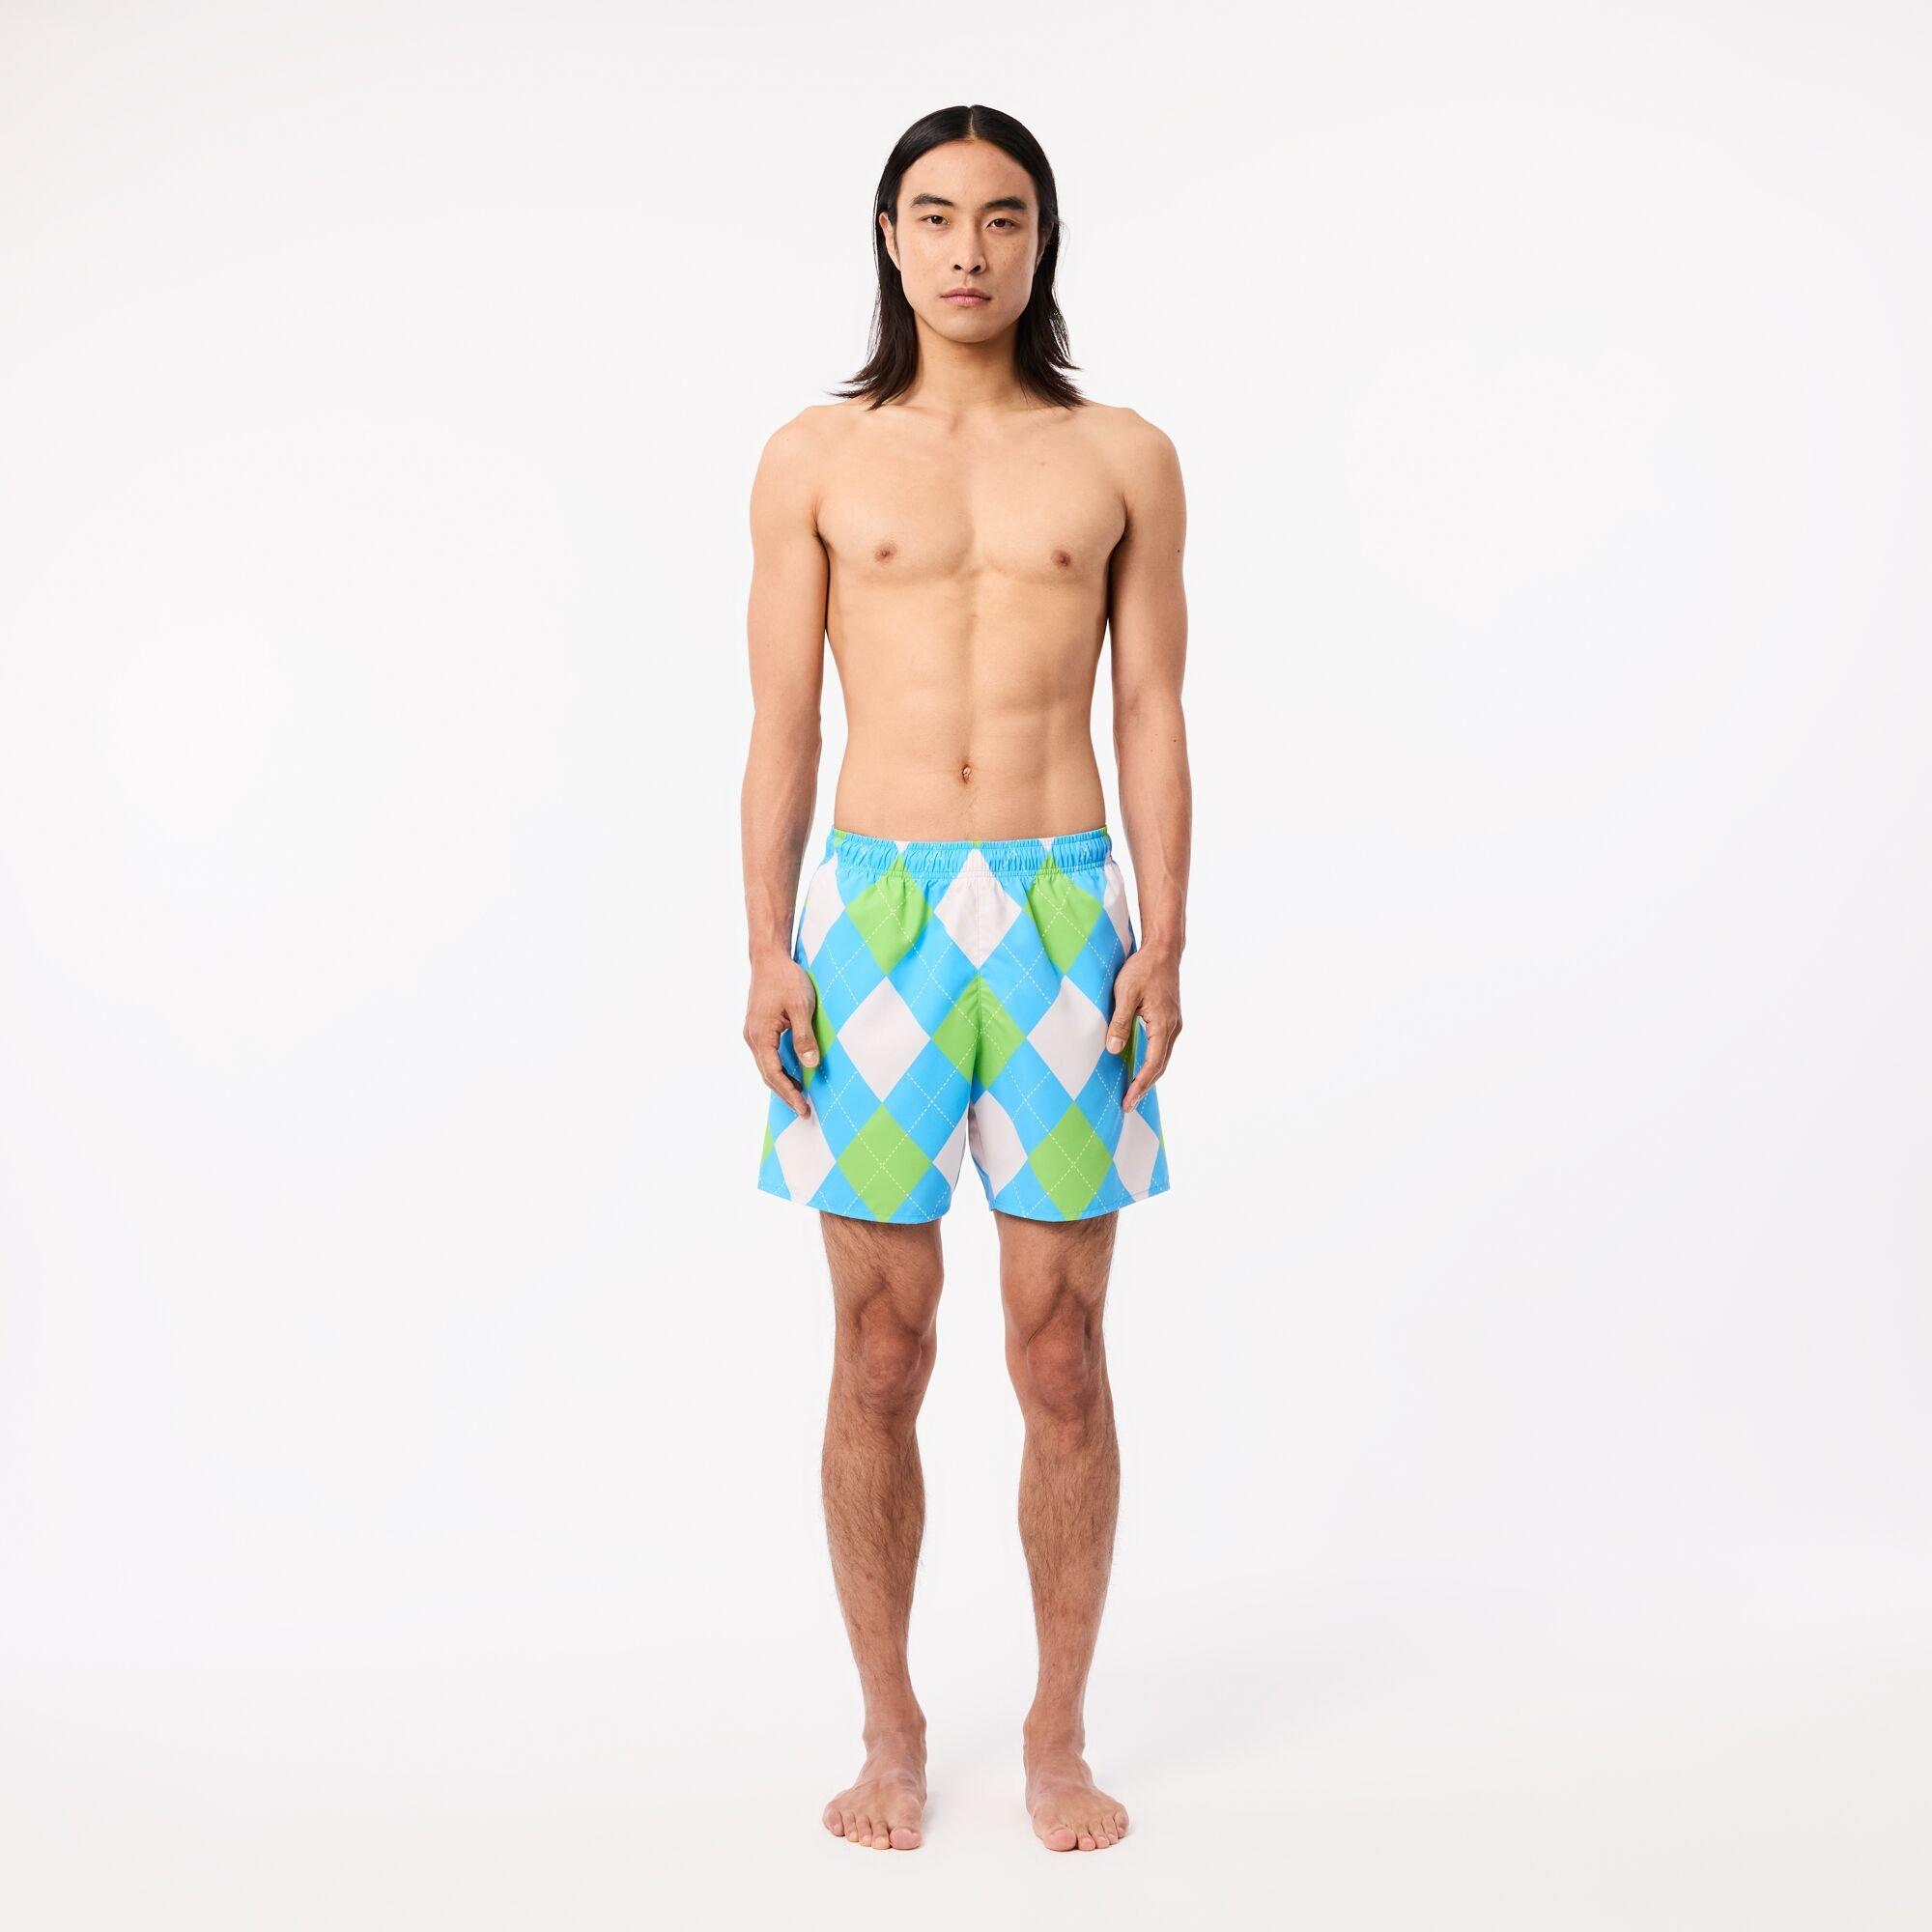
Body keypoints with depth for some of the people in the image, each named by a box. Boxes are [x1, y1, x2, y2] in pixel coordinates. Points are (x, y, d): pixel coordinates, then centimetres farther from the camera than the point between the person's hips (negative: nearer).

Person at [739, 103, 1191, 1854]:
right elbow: (781, 727, 5)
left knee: (1061, 1350, 3)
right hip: (875, 919, 0)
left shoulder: (1124, 459, 8)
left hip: (1066, 916, 0)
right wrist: (767, 955, -4)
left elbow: (1154, 720, 6)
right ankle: (891, 1732, 20)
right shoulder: (813, 461, 8)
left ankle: (1061, 1736, 19)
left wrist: (1165, 939, -4)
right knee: (880, 1352, 3)